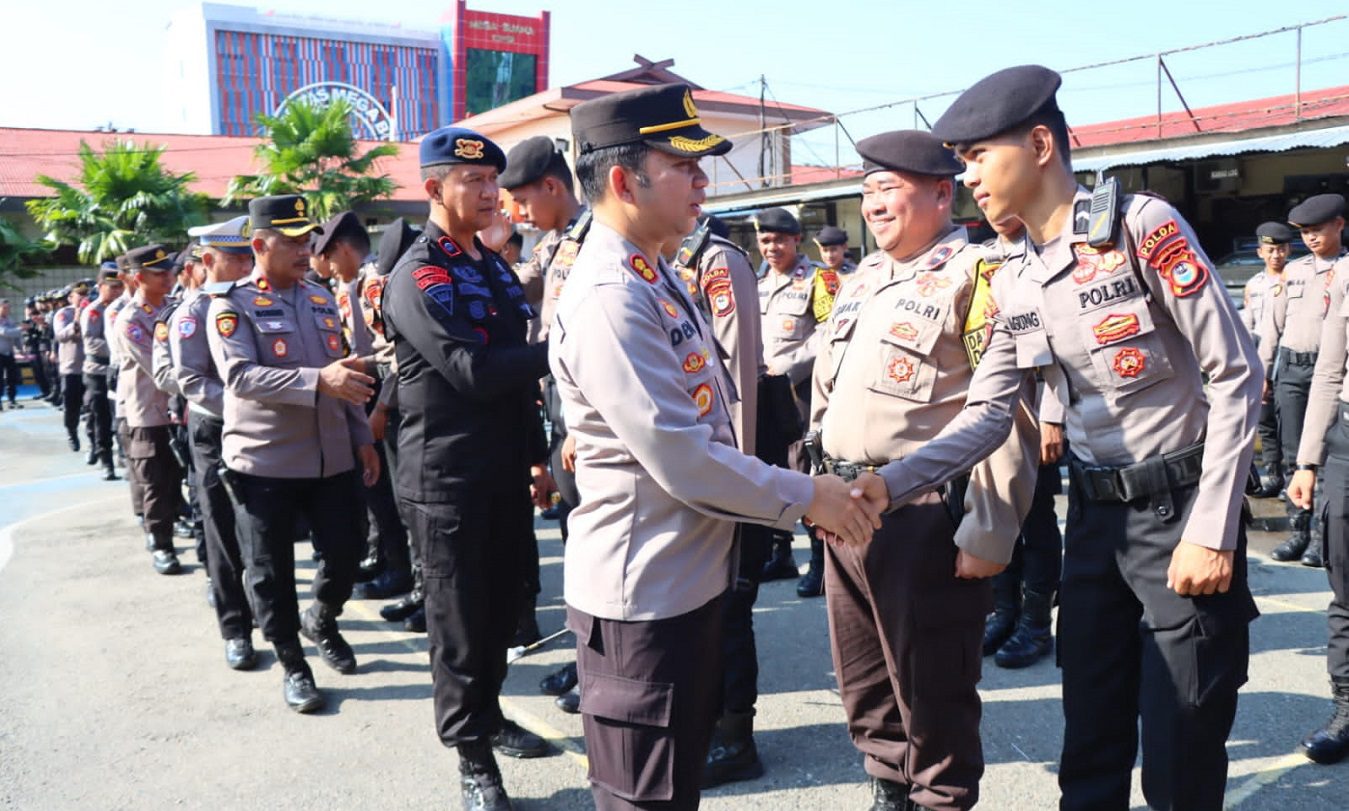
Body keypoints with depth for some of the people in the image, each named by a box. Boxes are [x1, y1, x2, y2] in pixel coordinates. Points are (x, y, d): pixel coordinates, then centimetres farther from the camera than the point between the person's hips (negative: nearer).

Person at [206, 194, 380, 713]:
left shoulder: (322, 299, 11)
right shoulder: (231, 306, -7)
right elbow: (240, 376, -21)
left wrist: (362, 438, 13)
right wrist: (317, 380, -32)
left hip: (332, 459, 5)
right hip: (264, 463, -4)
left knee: (345, 553, 8)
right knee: (271, 571, 6)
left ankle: (321, 620, 37)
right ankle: (292, 665, 23)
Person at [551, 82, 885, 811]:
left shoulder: (655, 275, 9)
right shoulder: (608, 299, -24)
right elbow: (685, 463, -26)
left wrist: (804, 493, 12)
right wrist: (806, 497, -13)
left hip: (686, 580, 10)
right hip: (643, 593, -10)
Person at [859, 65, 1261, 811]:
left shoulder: (1142, 225, -13)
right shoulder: (1013, 284, 6)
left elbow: (1235, 375, -13)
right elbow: (987, 416, 4)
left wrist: (1212, 531, -17)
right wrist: (887, 485, -10)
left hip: (1180, 513, -5)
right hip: (1094, 518, 6)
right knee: (1089, 747, 14)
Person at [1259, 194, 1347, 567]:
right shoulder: (1293, 271, 12)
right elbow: (1273, 326, 14)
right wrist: (1263, 373, 12)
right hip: (1290, 369, 4)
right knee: (1293, 454, 6)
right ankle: (1299, 531, 14)